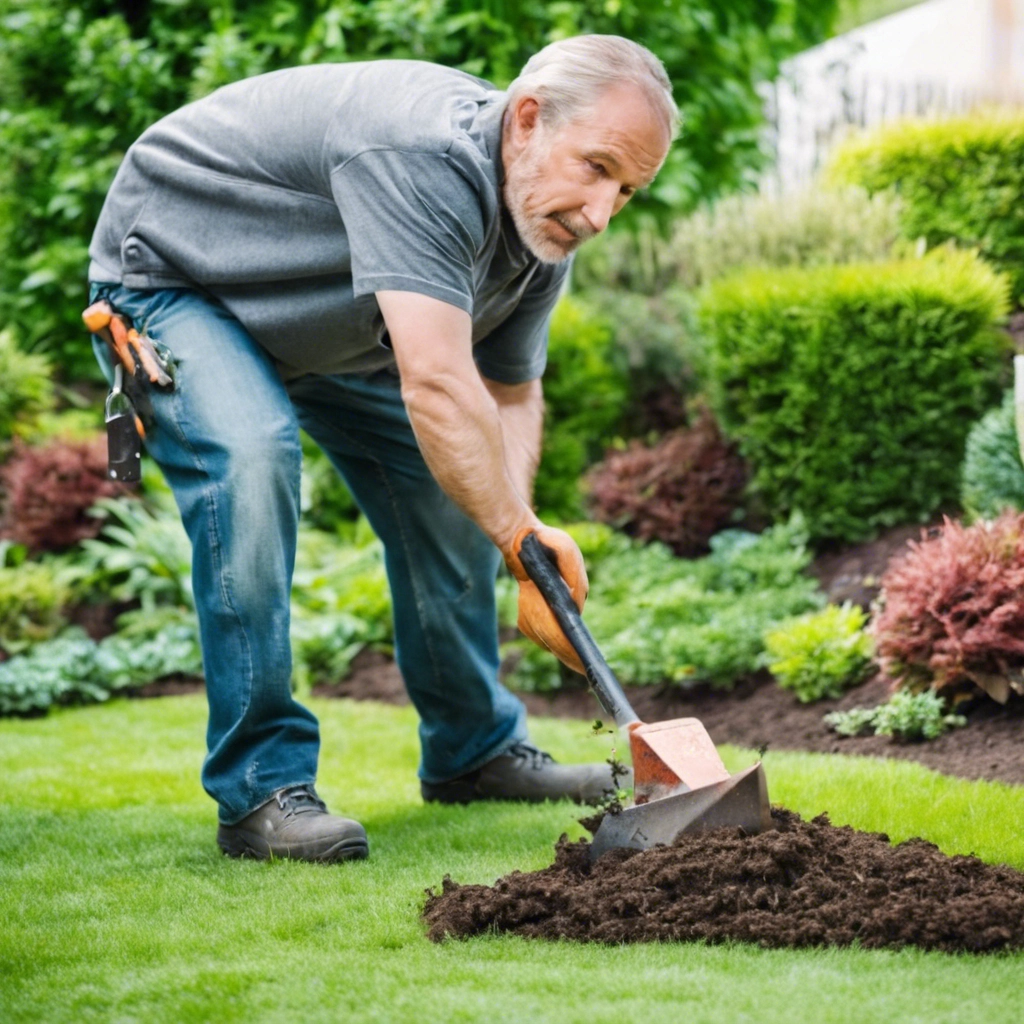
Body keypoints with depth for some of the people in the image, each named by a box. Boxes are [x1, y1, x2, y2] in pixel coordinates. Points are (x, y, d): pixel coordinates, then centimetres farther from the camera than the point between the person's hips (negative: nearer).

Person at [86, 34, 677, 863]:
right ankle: (260, 788, -25)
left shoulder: (543, 227, -9)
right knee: (250, 456, -33)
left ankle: (471, 749, 25)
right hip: (170, 278, -9)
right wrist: (523, 538, -43)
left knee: (456, 480, 7)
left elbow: (509, 395, -1)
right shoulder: (425, 161, -39)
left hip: (320, 322, 9)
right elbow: (436, 386, -46)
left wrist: (518, 523, -20)